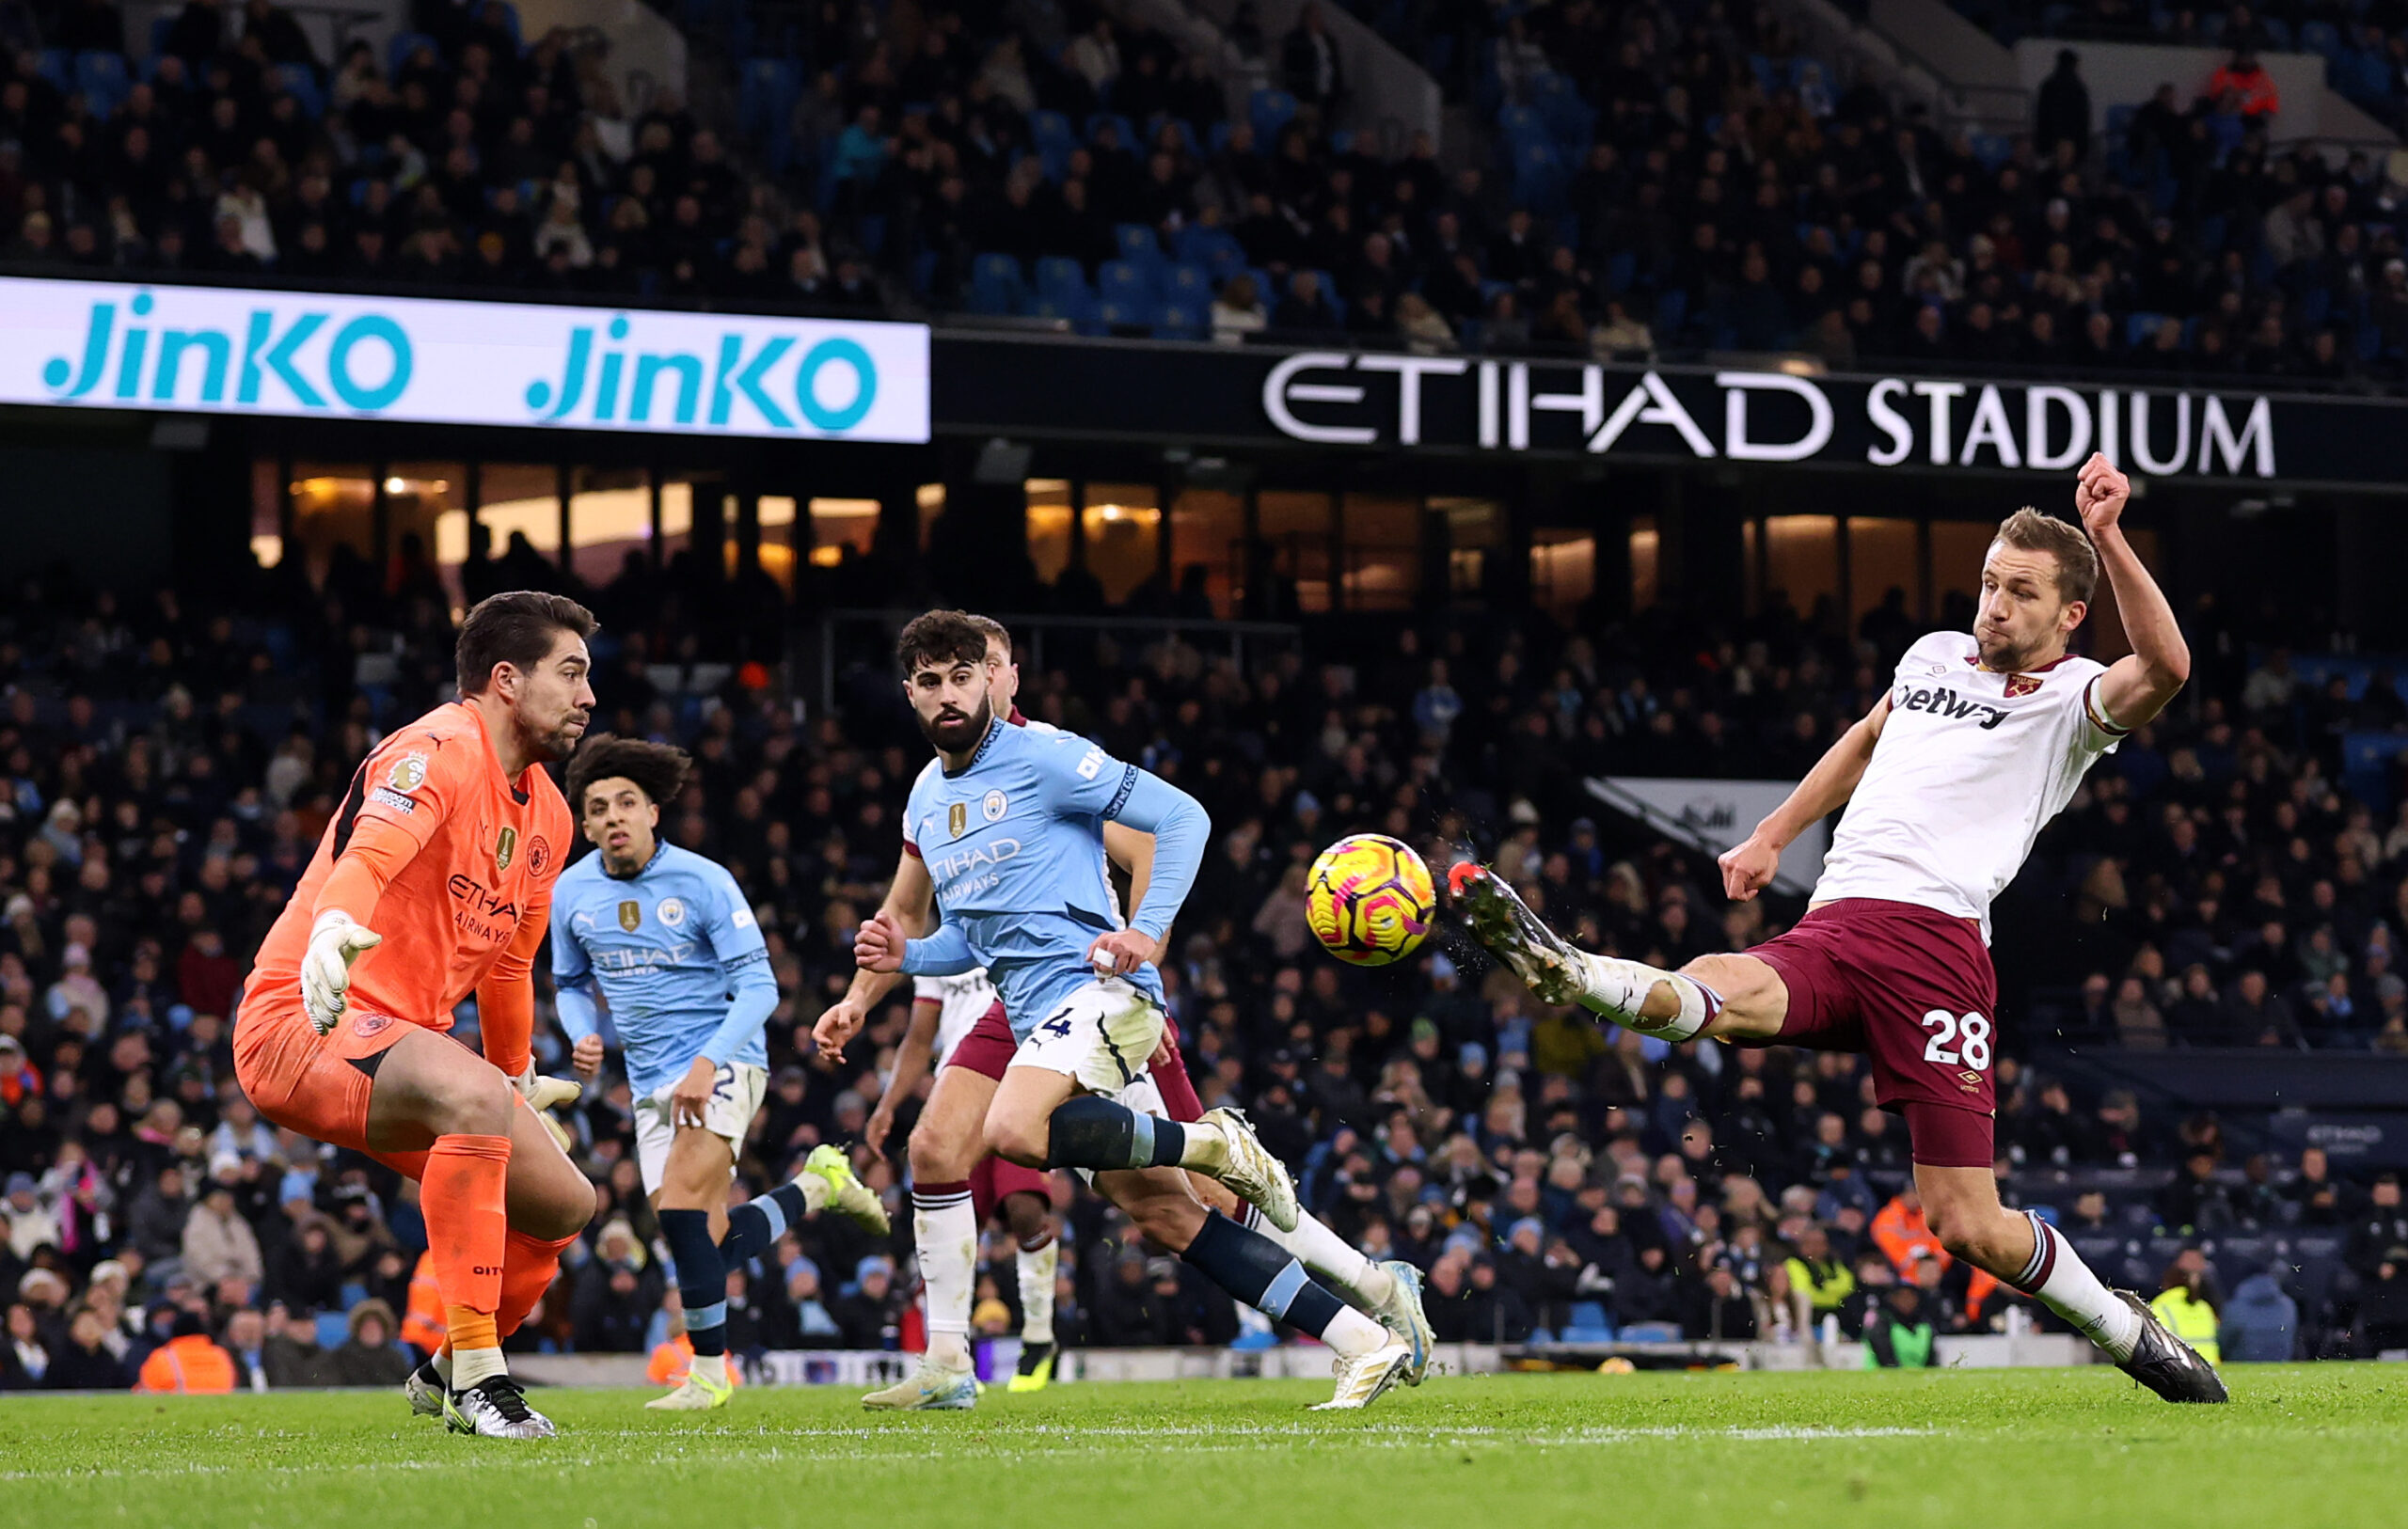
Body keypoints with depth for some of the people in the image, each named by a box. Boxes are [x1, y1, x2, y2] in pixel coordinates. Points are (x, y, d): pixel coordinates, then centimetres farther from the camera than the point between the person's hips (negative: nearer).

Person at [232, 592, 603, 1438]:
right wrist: (332, 929, -57)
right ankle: (476, 1376, -34)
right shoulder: (438, 752, -15)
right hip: (303, 1021, -10)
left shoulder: (547, 813, 15)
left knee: (565, 1203, 9)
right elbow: (371, 850, -37)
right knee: (476, 1093, -37)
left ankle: (446, 1374, 32)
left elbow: (509, 963, 30)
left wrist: (521, 1080, 37)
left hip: (402, 1041, 10)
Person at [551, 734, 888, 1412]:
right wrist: (583, 1036, -3)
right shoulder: (572, 892, 3)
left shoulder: (703, 882, -11)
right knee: (709, 1245, 0)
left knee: (680, 1201, -25)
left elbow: (758, 985, -12)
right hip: (652, 1081, 6)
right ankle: (818, 1184, 28)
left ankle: (709, 1373, -16)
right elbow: (571, 982, 19)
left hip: (723, 1060, -6)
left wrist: (707, 1063, -25)